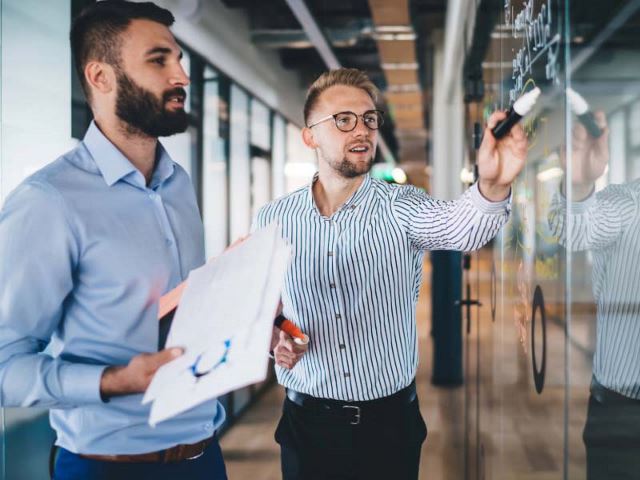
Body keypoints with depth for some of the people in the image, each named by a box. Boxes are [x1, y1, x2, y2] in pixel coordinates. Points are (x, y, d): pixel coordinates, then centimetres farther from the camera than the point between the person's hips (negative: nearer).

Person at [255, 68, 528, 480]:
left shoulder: (401, 208, -8)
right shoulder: (272, 221, -2)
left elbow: (461, 228, -29)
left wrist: (493, 187, -50)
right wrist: (269, 338, -12)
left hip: (390, 423, 0)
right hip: (307, 425, 1)